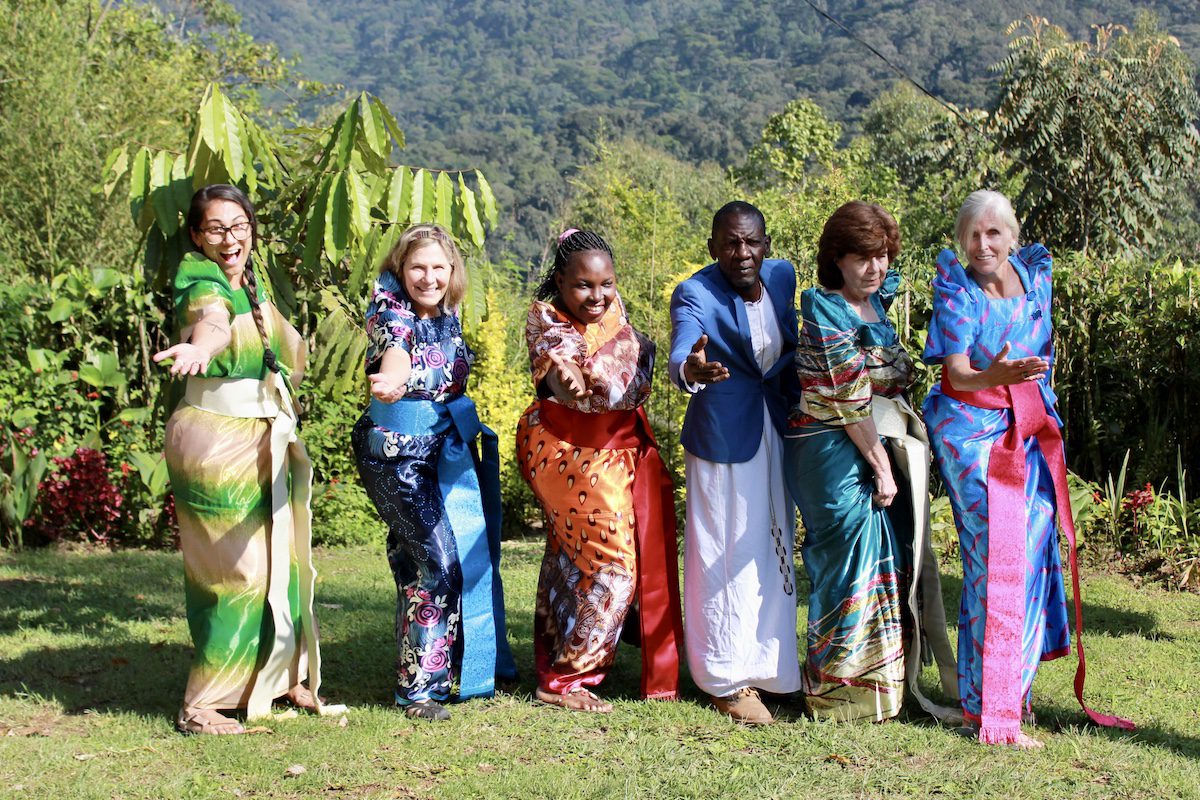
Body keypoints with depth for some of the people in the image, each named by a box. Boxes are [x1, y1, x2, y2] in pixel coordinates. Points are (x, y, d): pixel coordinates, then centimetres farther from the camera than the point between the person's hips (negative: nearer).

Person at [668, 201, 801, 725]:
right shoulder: (695, 294, -16)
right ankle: (727, 681, 9)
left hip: (777, 430, 6)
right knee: (728, 555, -2)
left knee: (773, 551, 15)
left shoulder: (782, 277, 1)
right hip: (722, 436, -6)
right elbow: (680, 358, -34)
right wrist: (691, 370, -55)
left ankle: (769, 664, 31)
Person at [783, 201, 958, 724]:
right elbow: (849, 398, -17)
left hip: (879, 446, 8)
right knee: (854, 561, -4)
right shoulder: (825, 310, -13)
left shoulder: (878, 302, 10)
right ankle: (843, 692, 8)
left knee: (891, 559, 11)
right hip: (837, 452, -8)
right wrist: (881, 466, -15)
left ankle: (888, 678, 23)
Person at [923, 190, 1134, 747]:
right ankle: (991, 713, -5)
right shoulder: (957, 291, -12)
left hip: (1030, 433, 6)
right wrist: (993, 377, -42)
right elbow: (957, 373, -23)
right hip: (974, 433, -6)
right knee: (996, 558, -11)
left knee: (1031, 553, 4)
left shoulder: (1034, 272, 3)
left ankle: (1015, 686, 19)